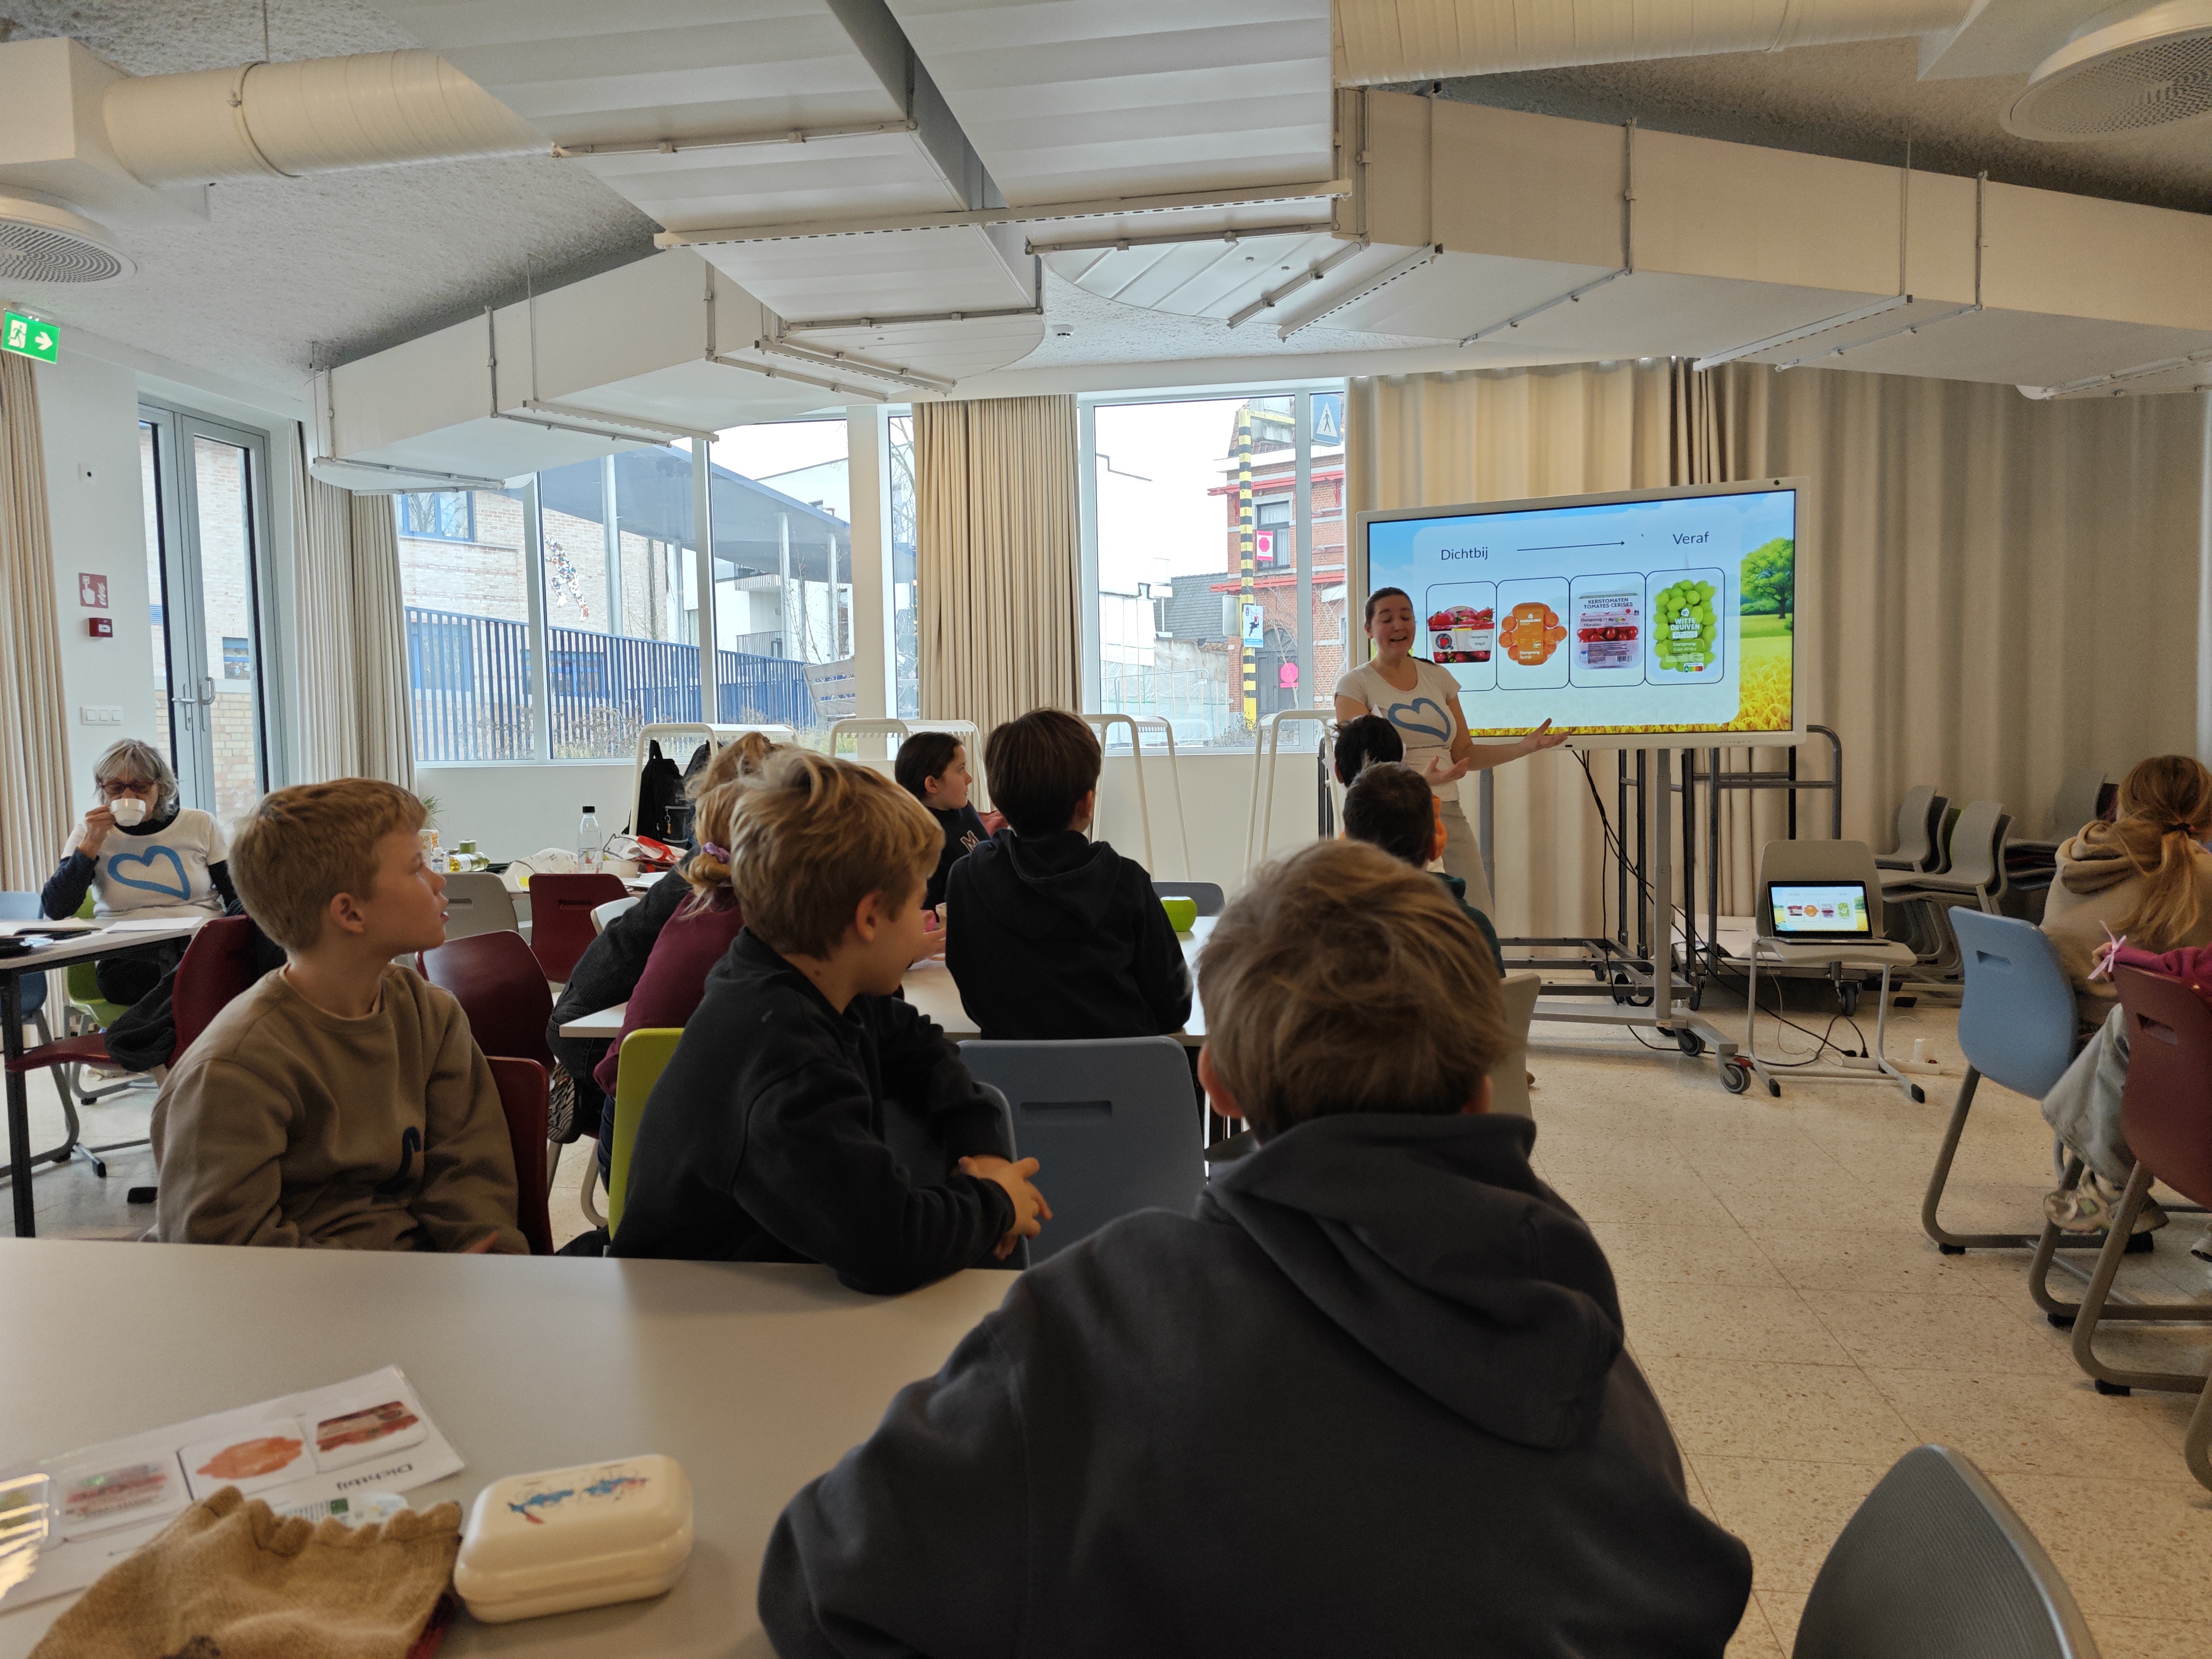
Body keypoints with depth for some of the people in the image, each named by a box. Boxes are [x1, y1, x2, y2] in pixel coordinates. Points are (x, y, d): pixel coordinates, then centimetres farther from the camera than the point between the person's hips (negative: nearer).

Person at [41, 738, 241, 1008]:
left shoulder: (200, 824, 9)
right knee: (115, 977, -37)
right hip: (128, 954, 1)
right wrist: (91, 843, -6)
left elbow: (238, 897, 8)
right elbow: (55, 909, 1)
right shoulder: (91, 832, 10)